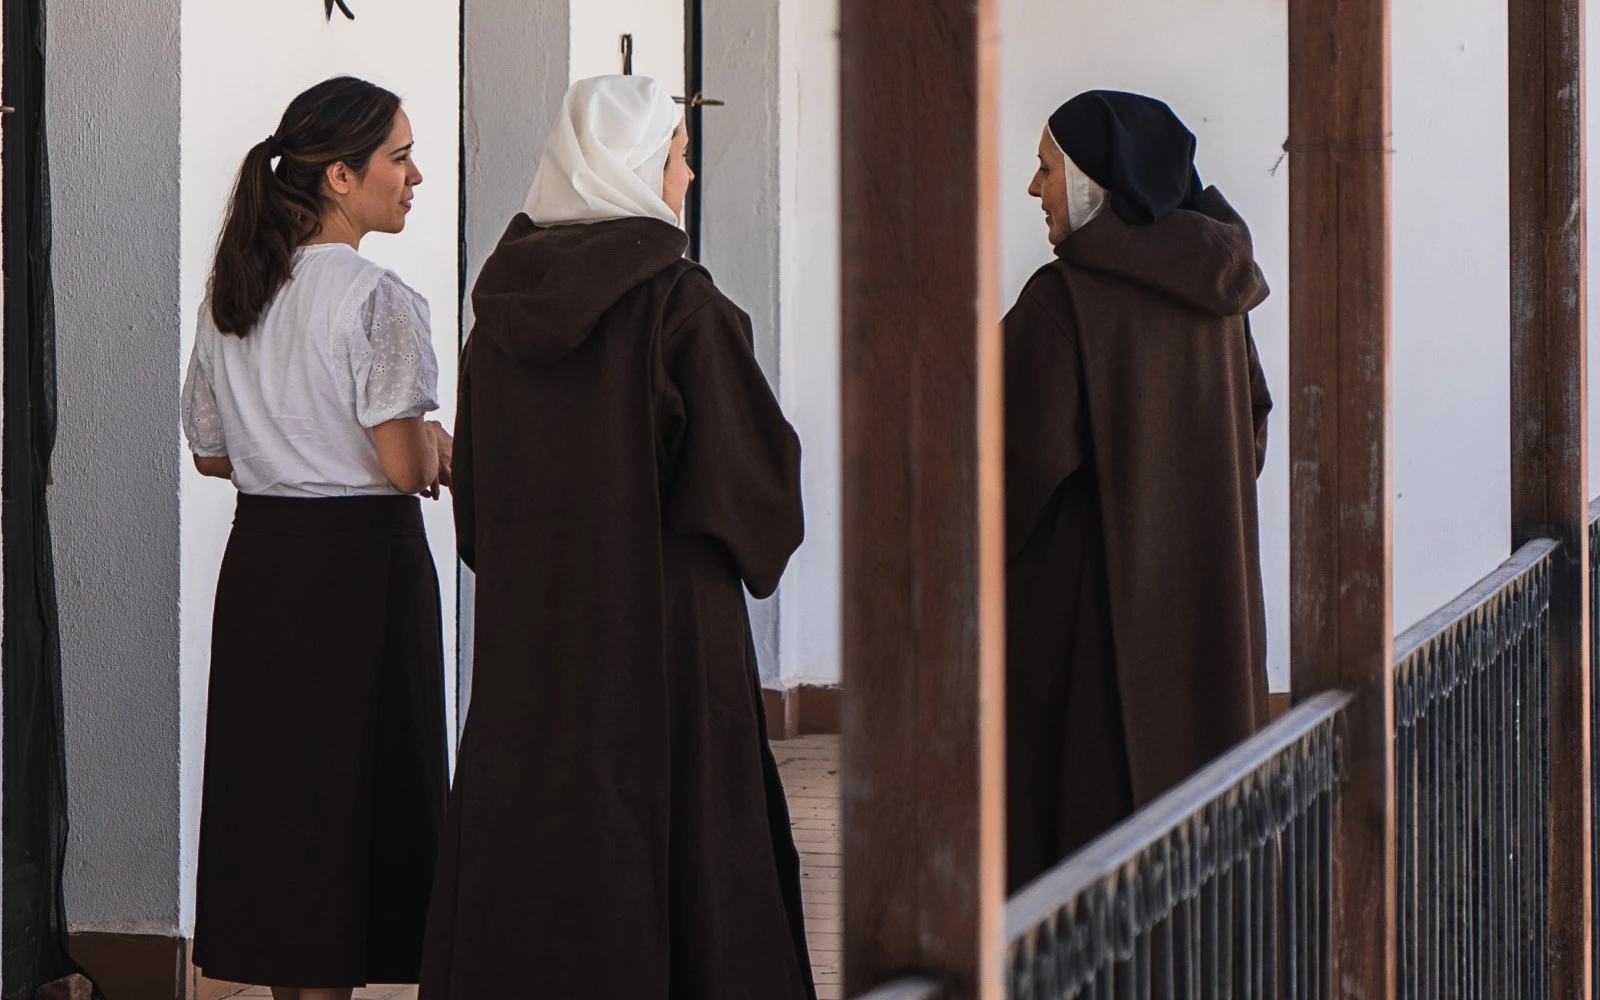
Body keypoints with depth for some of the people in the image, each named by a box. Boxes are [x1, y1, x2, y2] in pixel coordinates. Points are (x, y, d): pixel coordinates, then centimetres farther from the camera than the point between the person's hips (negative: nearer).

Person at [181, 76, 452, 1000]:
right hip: (362, 559, -7)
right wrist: (437, 447, 3)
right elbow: (406, 466, -18)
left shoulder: (233, 295, 8)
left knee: (270, 777, 12)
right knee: (354, 785, 0)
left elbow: (211, 450, 16)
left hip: (259, 557, 7)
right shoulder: (376, 298, -15)